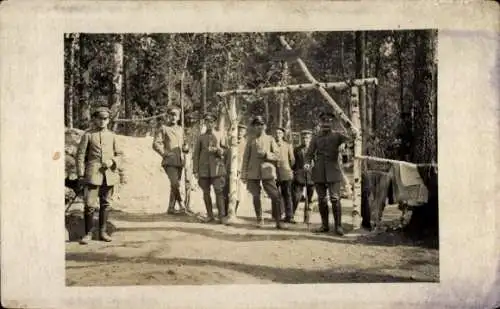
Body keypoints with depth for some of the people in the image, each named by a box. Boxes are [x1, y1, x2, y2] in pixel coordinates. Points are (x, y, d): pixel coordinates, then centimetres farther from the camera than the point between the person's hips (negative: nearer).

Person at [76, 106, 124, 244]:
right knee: (90, 204, -9)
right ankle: (88, 233, 3)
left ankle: (102, 232, 19)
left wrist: (112, 162, -7)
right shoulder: (88, 135, 2)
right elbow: (80, 155, 1)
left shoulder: (112, 136, 11)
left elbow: (119, 154, 14)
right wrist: (80, 175, -4)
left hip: (109, 174, 3)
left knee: (106, 204, 9)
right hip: (93, 174, -3)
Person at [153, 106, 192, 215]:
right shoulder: (163, 128, -1)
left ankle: (171, 208, 16)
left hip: (179, 161, 6)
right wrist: (165, 153, -17)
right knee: (175, 183, -19)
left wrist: (186, 148, 4)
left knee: (175, 185, 8)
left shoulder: (180, 129, 17)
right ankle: (182, 205, -15)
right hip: (169, 162, -6)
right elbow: (156, 144, -8)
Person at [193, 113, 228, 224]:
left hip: (217, 168, -2)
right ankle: (210, 215, 14)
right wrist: (195, 171, 0)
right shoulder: (201, 137, 9)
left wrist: (217, 150, -15)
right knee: (206, 193, 5)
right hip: (204, 169, 2)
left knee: (219, 192, -9)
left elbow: (226, 151, 6)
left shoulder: (220, 136, 7)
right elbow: (196, 155, 7)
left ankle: (222, 216, -8)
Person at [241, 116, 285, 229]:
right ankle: (260, 220, 17)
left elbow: (277, 155, 4)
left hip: (267, 172, -1)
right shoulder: (250, 141, 10)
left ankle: (278, 221, -2)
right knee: (256, 197, 3)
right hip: (253, 173, 1)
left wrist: (266, 154, -13)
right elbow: (245, 159, 9)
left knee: (275, 196, -9)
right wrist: (244, 175, 4)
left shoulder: (270, 139, 8)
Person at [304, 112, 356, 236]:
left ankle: (338, 226, 0)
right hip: (319, 173, 3)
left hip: (333, 172, -3)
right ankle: (324, 225, 17)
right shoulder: (316, 138, 10)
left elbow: (350, 138, -11)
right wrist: (307, 163, -10)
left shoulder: (337, 136, 4)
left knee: (335, 199, -8)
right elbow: (309, 153, 8)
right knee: (321, 200, 6)